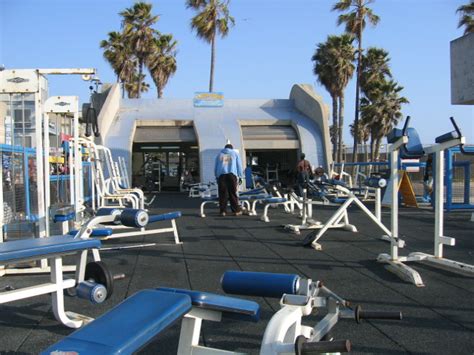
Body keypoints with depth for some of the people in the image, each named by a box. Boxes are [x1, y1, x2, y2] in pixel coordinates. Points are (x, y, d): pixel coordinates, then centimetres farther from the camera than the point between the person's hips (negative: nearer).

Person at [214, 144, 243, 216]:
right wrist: (240, 176, 16)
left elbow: (215, 167, 21)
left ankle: (222, 211, -1)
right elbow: (239, 166, 13)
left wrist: (217, 176, 25)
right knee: (233, 194, -1)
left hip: (221, 175, 1)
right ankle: (236, 210, -1)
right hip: (232, 175, -1)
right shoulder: (235, 153, 17)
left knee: (222, 194, 1)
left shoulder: (219, 154, 21)